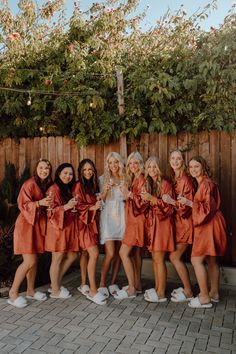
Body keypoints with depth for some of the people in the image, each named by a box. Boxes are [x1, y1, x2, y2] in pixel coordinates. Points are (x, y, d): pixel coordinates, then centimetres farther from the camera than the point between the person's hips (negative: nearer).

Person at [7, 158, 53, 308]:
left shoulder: (48, 185, 9)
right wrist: (39, 203, -30)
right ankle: (13, 293, 7)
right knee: (29, 261, -9)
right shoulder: (30, 183, -13)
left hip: (39, 224, 7)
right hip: (27, 224, -7)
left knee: (35, 260, 11)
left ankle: (30, 291, 25)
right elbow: (23, 204, -18)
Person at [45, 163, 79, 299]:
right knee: (58, 259, 1)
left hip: (69, 227, 9)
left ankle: (56, 284, 25)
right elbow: (50, 211, -17)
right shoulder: (54, 189, -9)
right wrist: (66, 206, -28)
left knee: (72, 256, 11)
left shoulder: (69, 189, 16)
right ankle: (55, 290, 15)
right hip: (57, 227, -8)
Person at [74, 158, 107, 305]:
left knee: (86, 253, 10)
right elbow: (77, 205, -11)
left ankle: (84, 285, 20)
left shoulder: (94, 185, 14)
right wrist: (92, 207, -18)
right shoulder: (79, 185, -6)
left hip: (92, 222, 7)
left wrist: (99, 202, 4)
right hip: (83, 222, -7)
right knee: (94, 253, -15)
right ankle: (93, 290, -10)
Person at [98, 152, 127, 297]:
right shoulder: (103, 179, 4)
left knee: (118, 253, 6)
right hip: (108, 216, -3)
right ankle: (102, 285, 3)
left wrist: (124, 191, -9)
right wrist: (106, 190, -16)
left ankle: (113, 284, 18)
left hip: (121, 217, 3)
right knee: (110, 253, -11)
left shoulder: (125, 179, 10)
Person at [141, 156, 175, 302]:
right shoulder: (149, 184, 14)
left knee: (159, 258, -4)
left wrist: (152, 199, -21)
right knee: (155, 258, 11)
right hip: (152, 223, 7)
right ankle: (157, 289, 21)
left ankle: (161, 293, 5)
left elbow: (168, 206, -13)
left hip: (162, 223, -7)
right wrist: (145, 199, 0)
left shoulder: (165, 184, -8)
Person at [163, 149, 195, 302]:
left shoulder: (186, 180, -14)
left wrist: (172, 202, -27)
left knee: (175, 256, -4)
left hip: (185, 222, -7)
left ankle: (188, 292, 11)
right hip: (177, 221, 7)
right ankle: (186, 287, 27)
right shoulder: (172, 179, 8)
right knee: (177, 256, 11)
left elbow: (188, 205, -16)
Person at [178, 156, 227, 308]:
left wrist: (189, 202, -21)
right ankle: (214, 293, 26)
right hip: (207, 226, 10)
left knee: (196, 259, -8)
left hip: (209, 226, -10)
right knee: (211, 260, 15)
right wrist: (188, 202, 9)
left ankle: (204, 298, 0)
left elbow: (208, 207, -19)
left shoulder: (206, 183, -15)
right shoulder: (202, 183, 14)